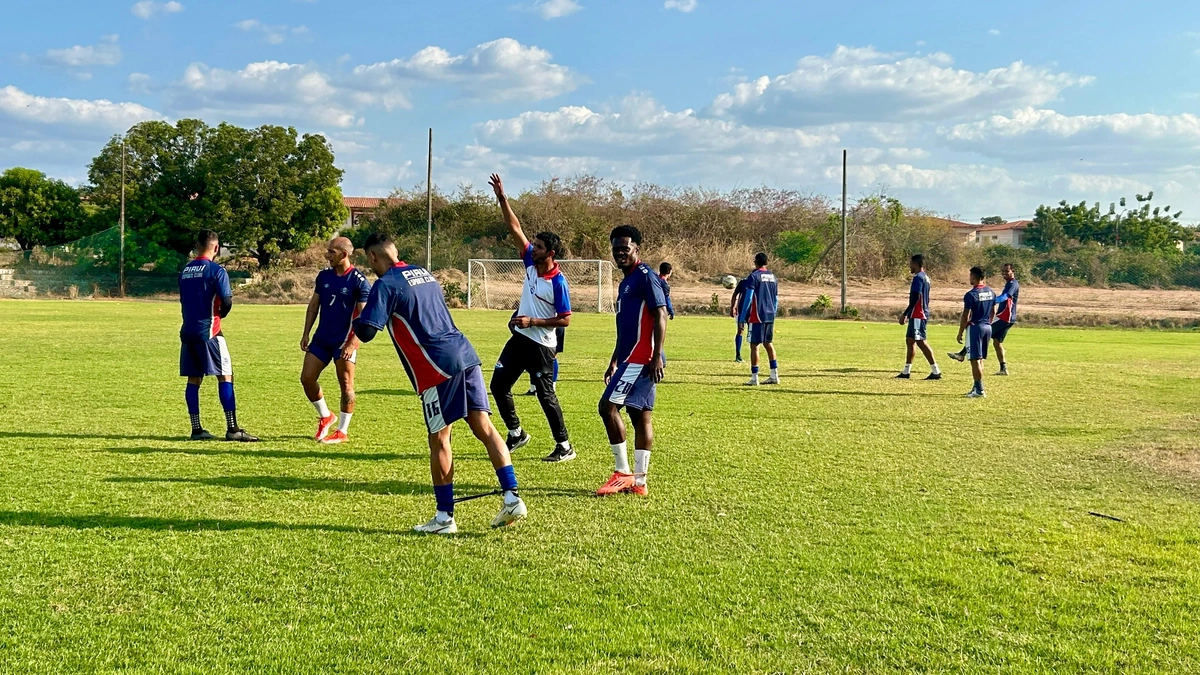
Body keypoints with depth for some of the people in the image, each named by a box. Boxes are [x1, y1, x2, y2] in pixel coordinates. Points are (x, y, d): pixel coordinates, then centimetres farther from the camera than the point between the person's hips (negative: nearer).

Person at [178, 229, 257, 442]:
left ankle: (196, 429, 10)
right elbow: (227, 301, -15)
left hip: (188, 330, 7)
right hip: (208, 331, -7)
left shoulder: (185, 271, 12)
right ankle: (232, 429, -7)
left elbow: (183, 300, 19)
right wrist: (220, 314, 5)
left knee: (193, 379, 9)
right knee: (225, 376, -4)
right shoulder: (216, 270, -9)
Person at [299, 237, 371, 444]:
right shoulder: (324, 275, 6)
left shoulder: (359, 281, -12)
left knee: (346, 385, -1)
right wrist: (306, 334, 8)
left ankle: (342, 431, 11)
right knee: (307, 378, 4)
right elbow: (313, 306, 13)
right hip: (321, 338, 6)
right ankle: (325, 417, 24)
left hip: (344, 341, -6)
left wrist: (352, 343, -21)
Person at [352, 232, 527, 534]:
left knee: (439, 440, 2)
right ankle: (512, 497, -1)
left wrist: (356, 319, 13)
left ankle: (445, 517, 9)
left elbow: (366, 332, -9)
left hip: (438, 367, -7)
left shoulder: (385, 285, -3)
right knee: (484, 427, 4)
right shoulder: (423, 272, 21)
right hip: (466, 354, 7)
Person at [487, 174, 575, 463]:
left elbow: (565, 320, -17)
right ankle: (516, 433, 25)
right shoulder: (531, 263, 0)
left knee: (546, 395, -3)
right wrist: (502, 198, -4)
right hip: (519, 338, 8)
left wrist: (533, 322, -20)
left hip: (540, 345, -8)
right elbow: (515, 229, 2)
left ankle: (565, 447, 8)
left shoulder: (558, 282, -19)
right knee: (498, 385, 10)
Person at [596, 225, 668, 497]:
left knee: (608, 405, -13)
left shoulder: (645, 276, -9)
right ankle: (639, 481, 10)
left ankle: (623, 473, -7)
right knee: (641, 416, 8)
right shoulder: (626, 282, 21)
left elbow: (661, 316, -16)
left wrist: (657, 357, -23)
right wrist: (614, 362, 28)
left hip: (641, 359, -10)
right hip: (632, 358, 10)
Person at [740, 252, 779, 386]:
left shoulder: (753, 276, -7)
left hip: (757, 317, -7)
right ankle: (774, 375, 16)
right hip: (770, 316, 7)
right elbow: (776, 300, 16)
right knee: (768, 343, 17)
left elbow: (748, 298, -12)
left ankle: (754, 378, -5)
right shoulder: (773, 277, 13)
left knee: (754, 345, -4)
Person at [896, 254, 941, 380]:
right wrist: (908, 313, 24)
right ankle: (906, 372, 19)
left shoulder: (918, 277, -14)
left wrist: (904, 314, -17)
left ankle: (936, 371, -10)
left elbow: (915, 298, -21)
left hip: (917, 315, -10)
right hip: (922, 313, 10)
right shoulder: (925, 277, 16)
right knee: (910, 340, 14)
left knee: (921, 341, -10)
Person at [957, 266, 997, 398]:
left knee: (975, 360, -4)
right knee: (980, 359, 16)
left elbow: (965, 316, -14)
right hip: (987, 327, 8)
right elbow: (993, 312, 15)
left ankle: (979, 390, -6)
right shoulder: (990, 292, 7)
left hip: (975, 327, -8)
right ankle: (977, 386, 21)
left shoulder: (971, 295, -15)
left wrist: (960, 333, -6)